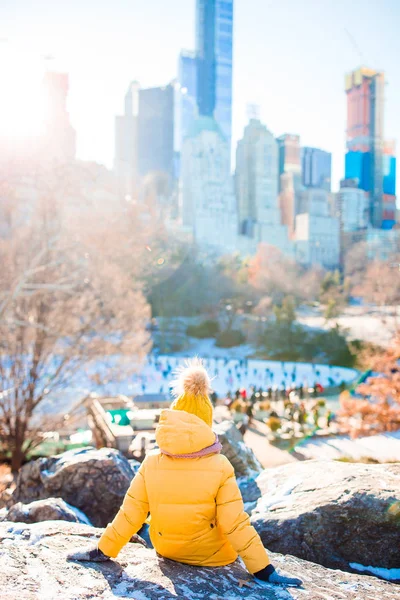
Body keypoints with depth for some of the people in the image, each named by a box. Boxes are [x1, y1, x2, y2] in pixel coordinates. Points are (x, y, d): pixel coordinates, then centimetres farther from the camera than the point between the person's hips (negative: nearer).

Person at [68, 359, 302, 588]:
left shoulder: (151, 463, -17)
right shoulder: (220, 467, -23)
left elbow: (130, 514, -11)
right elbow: (236, 525, -22)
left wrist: (102, 551, 2)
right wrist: (264, 570, -14)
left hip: (167, 551, 2)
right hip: (212, 557, -2)